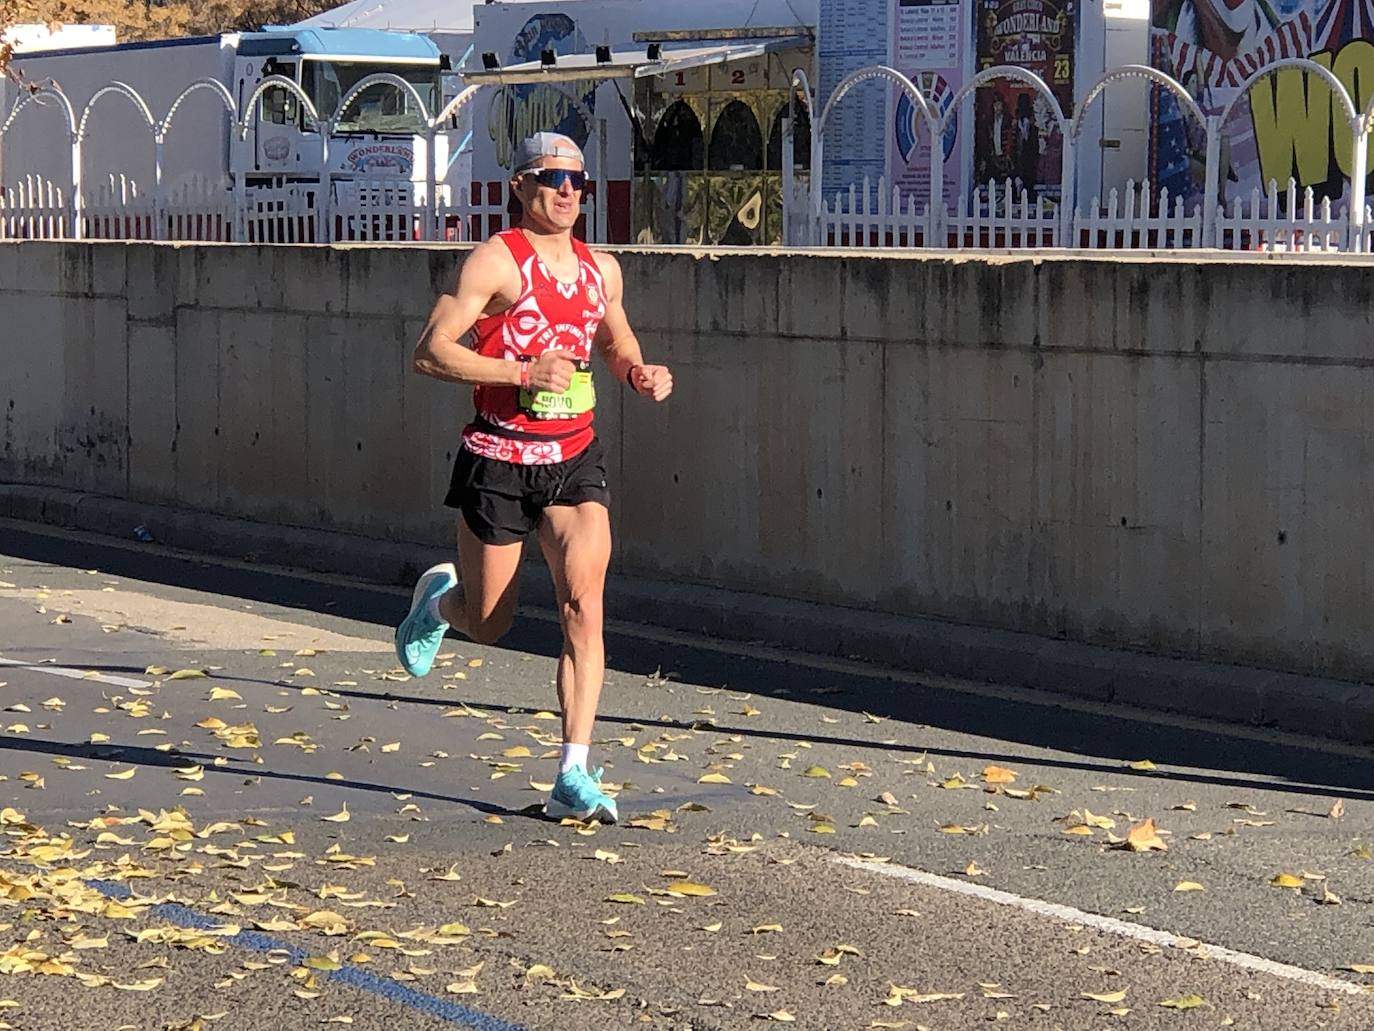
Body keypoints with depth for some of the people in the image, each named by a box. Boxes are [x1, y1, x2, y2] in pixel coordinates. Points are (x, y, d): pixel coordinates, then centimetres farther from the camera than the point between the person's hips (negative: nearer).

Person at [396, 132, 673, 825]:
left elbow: (617, 345, 27)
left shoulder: (601, 269, 9)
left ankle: (574, 777, -14)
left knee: (583, 602, -14)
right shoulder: (497, 262, -9)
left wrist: (641, 374, 4)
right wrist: (524, 373, -24)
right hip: (499, 458, -4)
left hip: (575, 459, 4)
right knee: (488, 625, 8)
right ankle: (437, 598, 47)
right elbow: (430, 353, -15)